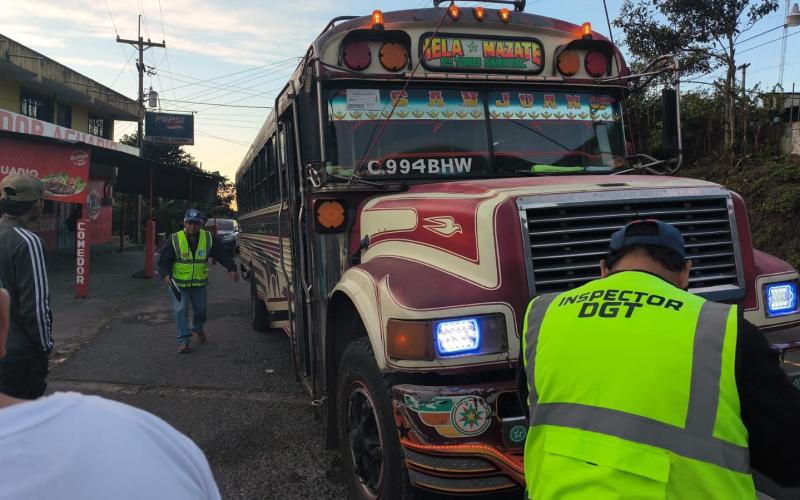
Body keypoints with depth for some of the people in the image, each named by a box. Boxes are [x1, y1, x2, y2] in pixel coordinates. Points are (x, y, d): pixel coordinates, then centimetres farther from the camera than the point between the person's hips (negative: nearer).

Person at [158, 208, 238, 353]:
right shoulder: (175, 240, -11)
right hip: (179, 284, -3)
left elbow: (223, 254, -2)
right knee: (181, 311, -7)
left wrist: (231, 268, -13)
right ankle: (183, 340, 4)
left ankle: (198, 329, 45)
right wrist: (166, 274, -25)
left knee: (200, 309, 14)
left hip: (199, 283, 3)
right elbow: (164, 259, -9)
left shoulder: (208, 239, -4)